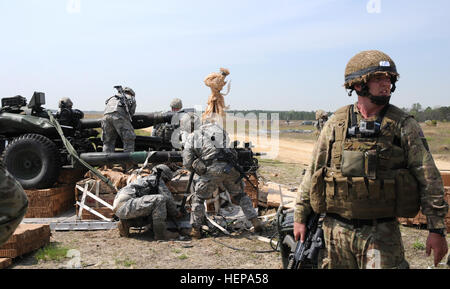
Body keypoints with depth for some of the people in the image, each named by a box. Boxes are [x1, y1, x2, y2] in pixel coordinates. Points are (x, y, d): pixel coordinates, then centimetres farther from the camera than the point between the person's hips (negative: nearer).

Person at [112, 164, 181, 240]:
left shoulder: (144, 180, 30)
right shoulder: (157, 180, 3)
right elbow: (168, 198, -2)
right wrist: (176, 213, 13)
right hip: (126, 204, -10)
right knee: (160, 199, -17)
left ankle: (125, 223, 13)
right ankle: (160, 233, -12)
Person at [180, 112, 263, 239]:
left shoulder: (191, 137, 10)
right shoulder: (218, 128, 20)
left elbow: (187, 163, 8)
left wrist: (197, 169, 27)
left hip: (211, 169, -3)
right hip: (229, 167, 3)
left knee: (198, 198, 17)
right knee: (240, 195, 21)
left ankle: (196, 229, 17)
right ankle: (256, 222, 16)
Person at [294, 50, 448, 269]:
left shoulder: (404, 126, -2)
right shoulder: (335, 124, 2)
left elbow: (429, 179, -2)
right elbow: (313, 171, 7)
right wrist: (300, 217, 8)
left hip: (381, 234, -1)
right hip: (337, 230, 2)